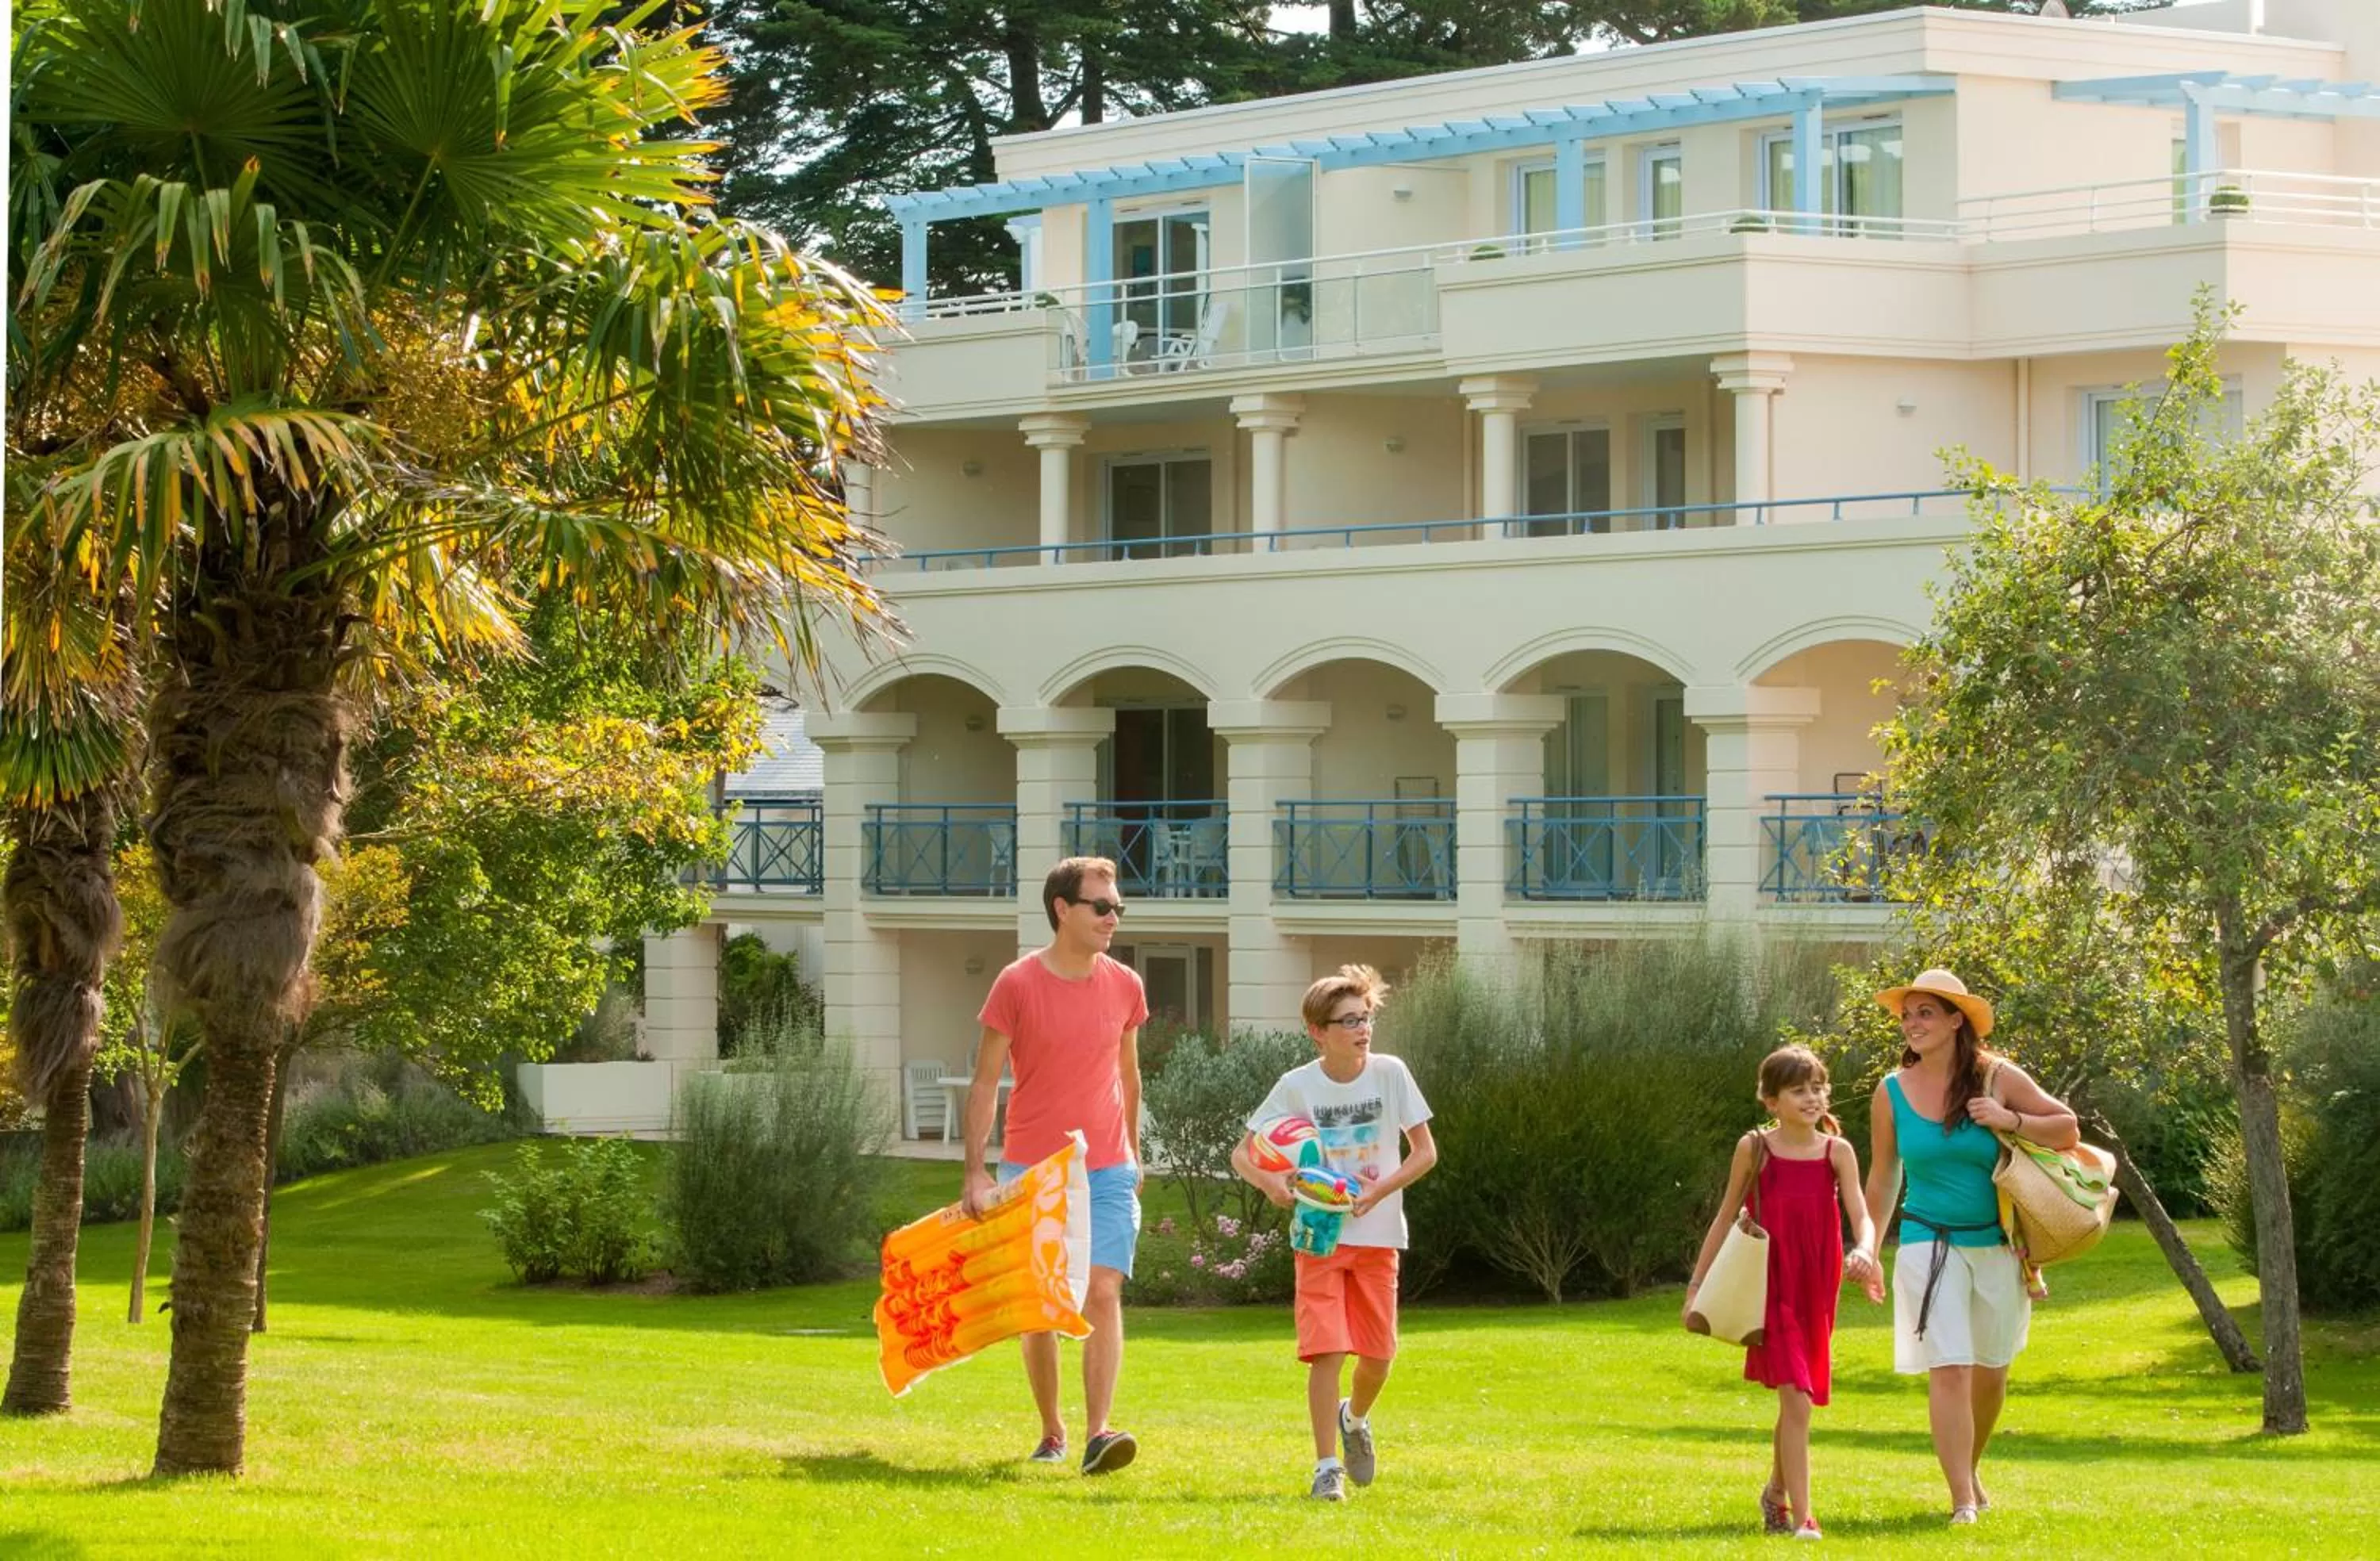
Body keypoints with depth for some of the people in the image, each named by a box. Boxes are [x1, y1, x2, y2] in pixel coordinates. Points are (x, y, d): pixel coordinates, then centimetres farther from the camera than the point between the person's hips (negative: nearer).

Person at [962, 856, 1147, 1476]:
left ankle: (1097, 1435, -19)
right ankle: (1051, 1431, 22)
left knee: (1104, 1293, -13)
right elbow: (985, 1082, -5)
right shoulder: (1017, 984, -7)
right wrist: (975, 1173, -10)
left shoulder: (1125, 986, 5)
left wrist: (1133, 1156, 21)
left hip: (1107, 1170, 2)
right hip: (1031, 1170, -2)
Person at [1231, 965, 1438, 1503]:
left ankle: (1355, 1418, 39)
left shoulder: (1390, 1073, -5)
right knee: (1327, 1349, -13)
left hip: (1377, 1235, 2)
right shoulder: (1297, 1086, -8)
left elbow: (1425, 1151, 1)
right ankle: (1327, 1468, -5)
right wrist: (1269, 1181, -22)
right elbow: (1242, 1153, 0)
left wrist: (1381, 1189, -15)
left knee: (1377, 1354, 5)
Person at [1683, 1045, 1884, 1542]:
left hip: (1816, 1291, 3)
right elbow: (1726, 1218, 5)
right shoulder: (1754, 1148, -3)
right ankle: (1801, 1517, -11)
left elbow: (1861, 1216, -9)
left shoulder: (1837, 1151, 0)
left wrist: (1864, 1253, -33)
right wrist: (1697, 1285, 5)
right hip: (1770, 1288, -3)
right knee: (1796, 1399, -13)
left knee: (1796, 1399, 15)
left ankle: (1776, 1491, 40)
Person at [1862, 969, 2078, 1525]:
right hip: (1930, 1244, -2)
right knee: (1948, 1369, -13)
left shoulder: (1998, 1078, -3)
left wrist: (2011, 1121, -14)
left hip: (1996, 1245, 2)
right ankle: (1963, 1500, -12)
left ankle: (1970, 1468, 38)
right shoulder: (1893, 1091, -1)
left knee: (1990, 1369, 13)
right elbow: (1882, 1177, 8)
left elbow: (2068, 1129, 2)